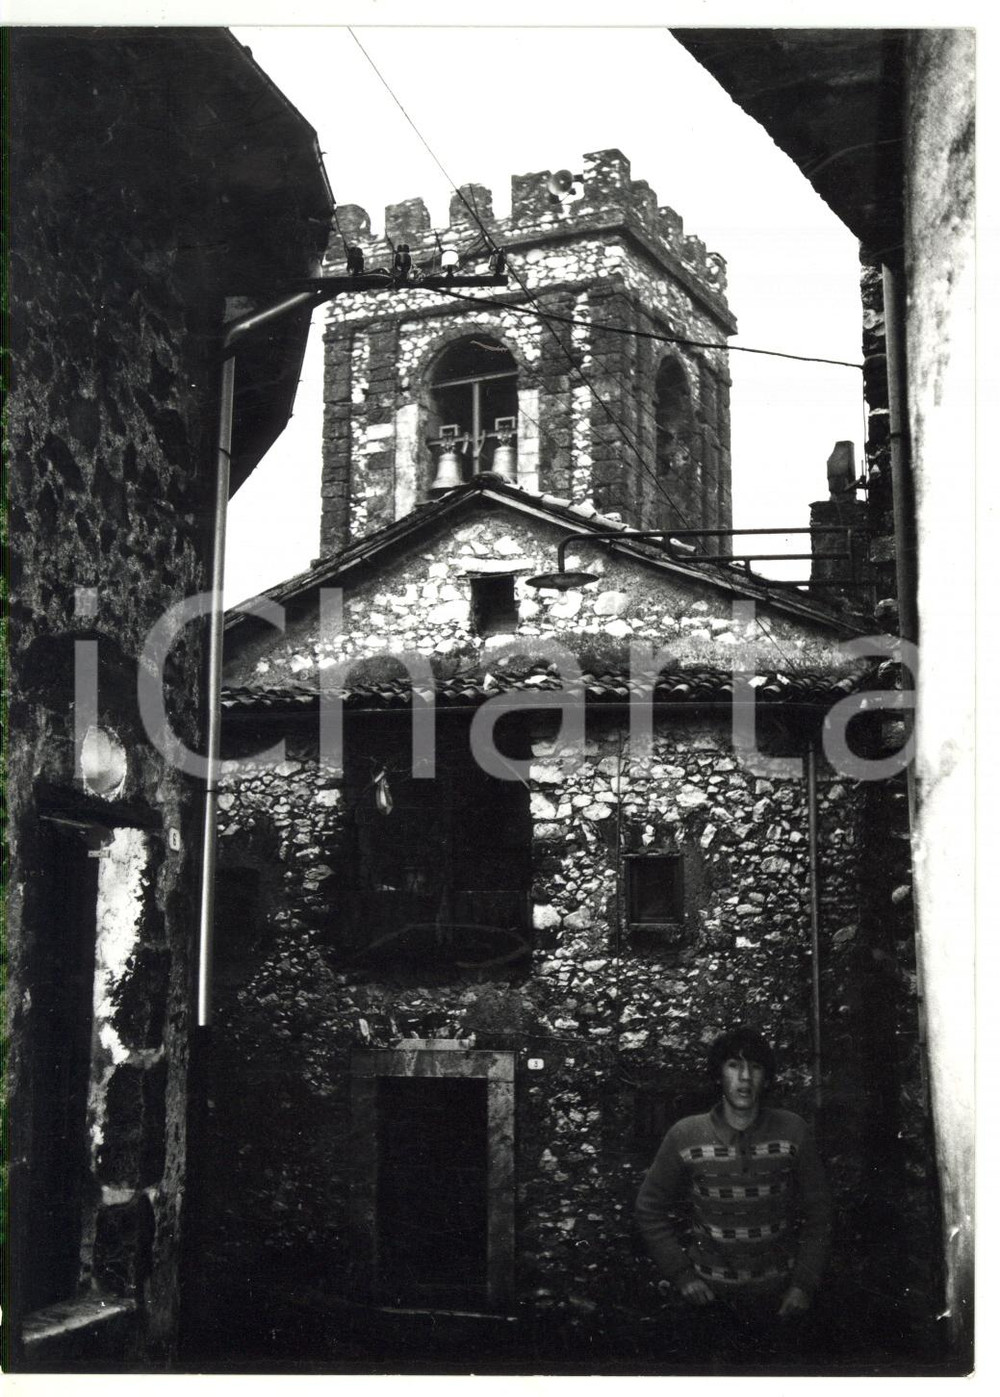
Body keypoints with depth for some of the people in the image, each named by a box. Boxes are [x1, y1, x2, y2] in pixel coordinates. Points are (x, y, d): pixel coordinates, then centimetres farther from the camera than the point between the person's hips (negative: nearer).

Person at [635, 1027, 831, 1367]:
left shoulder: (792, 1131, -8)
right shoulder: (684, 1136, -10)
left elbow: (816, 1212, -1)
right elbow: (650, 1210, 0)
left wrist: (805, 1283, -6)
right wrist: (681, 1275, -6)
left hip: (778, 1298, 1)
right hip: (712, 1297, 0)